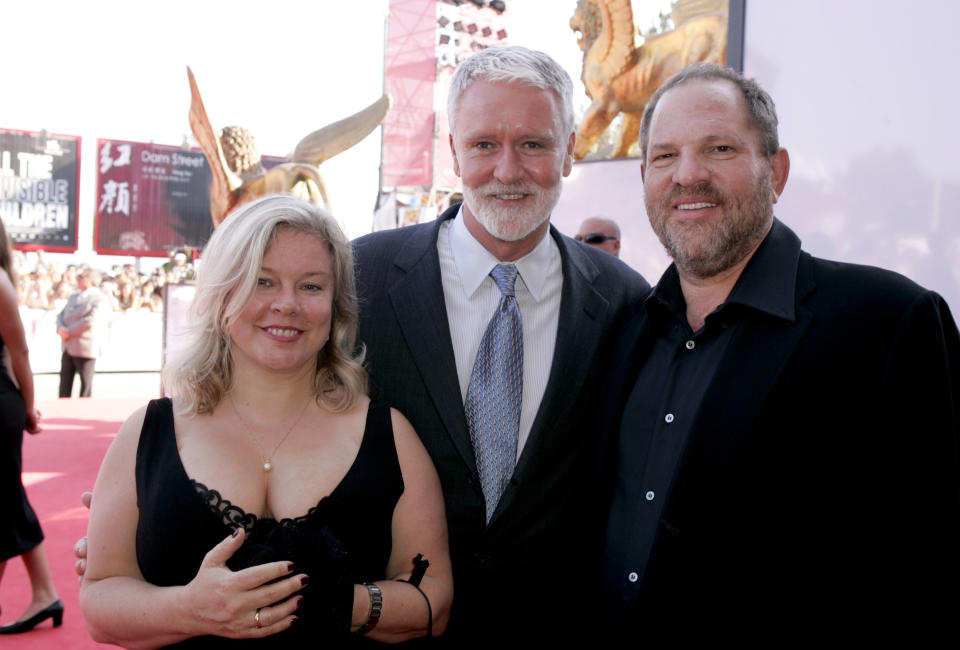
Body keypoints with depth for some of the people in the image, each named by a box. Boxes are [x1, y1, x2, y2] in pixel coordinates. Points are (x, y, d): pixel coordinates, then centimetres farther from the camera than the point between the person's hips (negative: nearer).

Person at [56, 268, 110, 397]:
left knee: (86, 384, 2)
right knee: (65, 382, 11)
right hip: (68, 346, 8)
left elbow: (92, 320, -19)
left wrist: (69, 331, -15)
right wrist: (61, 328, -6)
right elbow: (61, 315, 16)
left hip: (86, 347, -8)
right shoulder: (74, 297, 18)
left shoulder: (99, 299, -8)